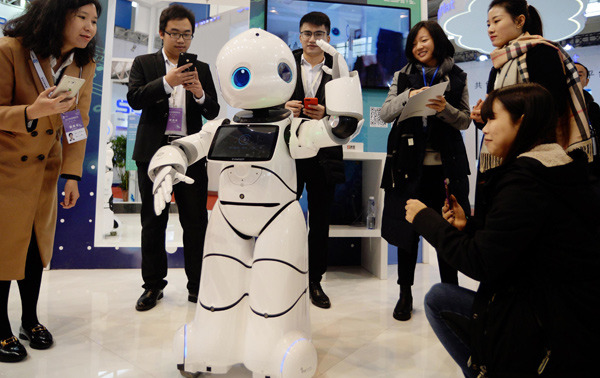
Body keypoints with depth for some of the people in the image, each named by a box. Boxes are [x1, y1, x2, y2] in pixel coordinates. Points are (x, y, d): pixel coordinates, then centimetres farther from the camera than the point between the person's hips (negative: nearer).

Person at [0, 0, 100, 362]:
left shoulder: (84, 65, -2)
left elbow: (78, 123, -1)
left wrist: (72, 174, -6)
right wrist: (32, 112, -36)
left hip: (45, 169, 4)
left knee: (37, 243, 13)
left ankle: (30, 319, 31)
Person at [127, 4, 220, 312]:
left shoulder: (201, 69, 12)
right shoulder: (144, 64, 8)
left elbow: (213, 113, 7)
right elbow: (134, 99, -8)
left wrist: (200, 94, -14)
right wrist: (168, 82, -21)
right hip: (154, 152, 0)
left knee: (196, 222, 0)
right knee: (153, 222, 7)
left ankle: (197, 286, 12)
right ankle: (153, 285, 21)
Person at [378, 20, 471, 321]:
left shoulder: (456, 77, 10)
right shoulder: (403, 77, 12)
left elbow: (466, 120, 6)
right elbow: (385, 114, 4)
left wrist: (445, 108, -13)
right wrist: (407, 96, -13)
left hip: (445, 164, 0)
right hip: (409, 163, 1)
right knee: (407, 228, 5)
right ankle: (405, 293, 18)